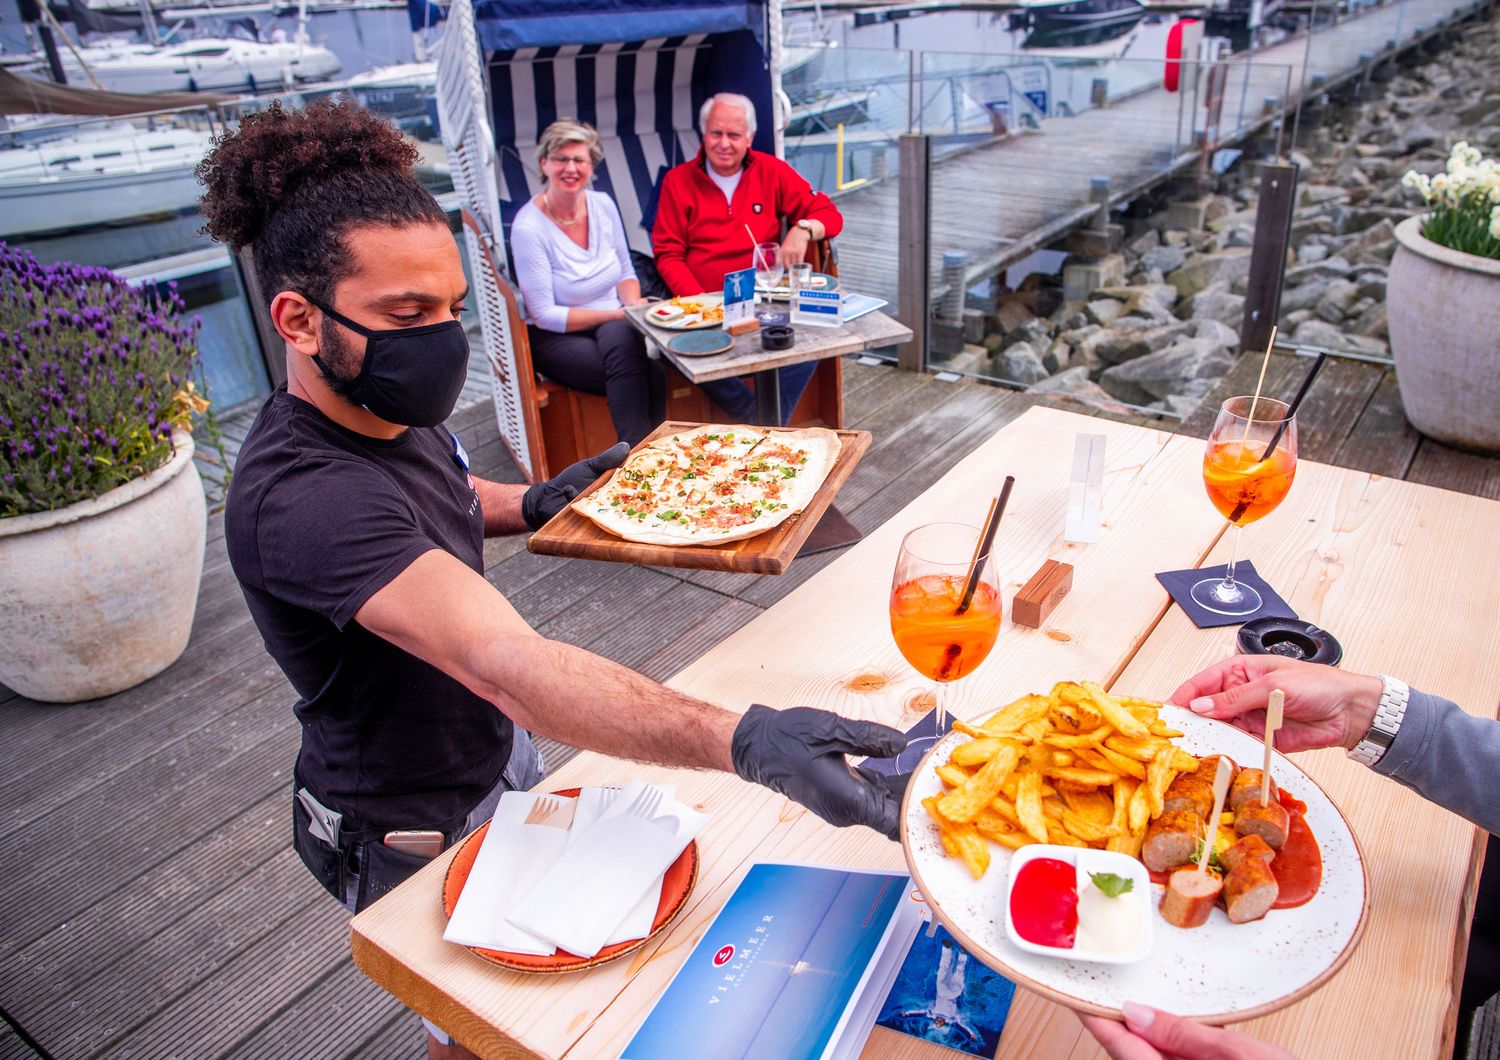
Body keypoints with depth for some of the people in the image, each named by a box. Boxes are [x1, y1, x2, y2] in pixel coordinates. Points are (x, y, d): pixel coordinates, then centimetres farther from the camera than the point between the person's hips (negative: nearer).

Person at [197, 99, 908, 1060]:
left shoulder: (383, 407, -9)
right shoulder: (301, 498, -38)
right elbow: (505, 662, -52)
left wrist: (530, 505, -3)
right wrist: (746, 743, -62)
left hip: (494, 749, 8)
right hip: (415, 833, -8)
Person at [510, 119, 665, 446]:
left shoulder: (603, 204, 3)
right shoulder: (528, 228, -14)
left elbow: (626, 273, 15)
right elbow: (544, 315, -13)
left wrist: (634, 304, -9)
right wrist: (620, 314, -17)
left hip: (618, 326, 5)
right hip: (556, 337, -5)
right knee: (649, 373, -32)